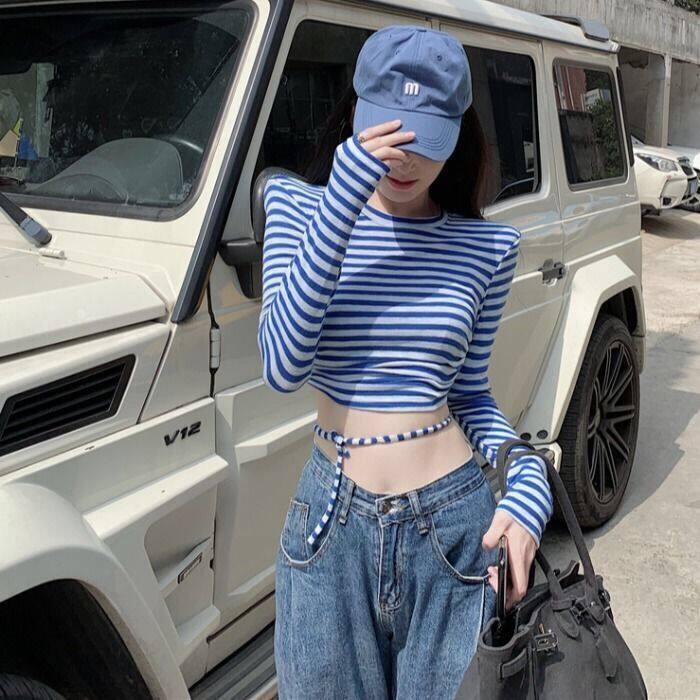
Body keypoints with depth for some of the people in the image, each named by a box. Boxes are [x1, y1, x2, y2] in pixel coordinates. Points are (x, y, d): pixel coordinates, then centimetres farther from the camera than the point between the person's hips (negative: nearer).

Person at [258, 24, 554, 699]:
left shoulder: (485, 246, -1)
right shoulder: (299, 207, -4)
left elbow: (469, 394, 8)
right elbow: (283, 365, -20)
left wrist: (527, 480, -11)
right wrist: (345, 194, -25)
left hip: (454, 525, 1)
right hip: (329, 522, 0)